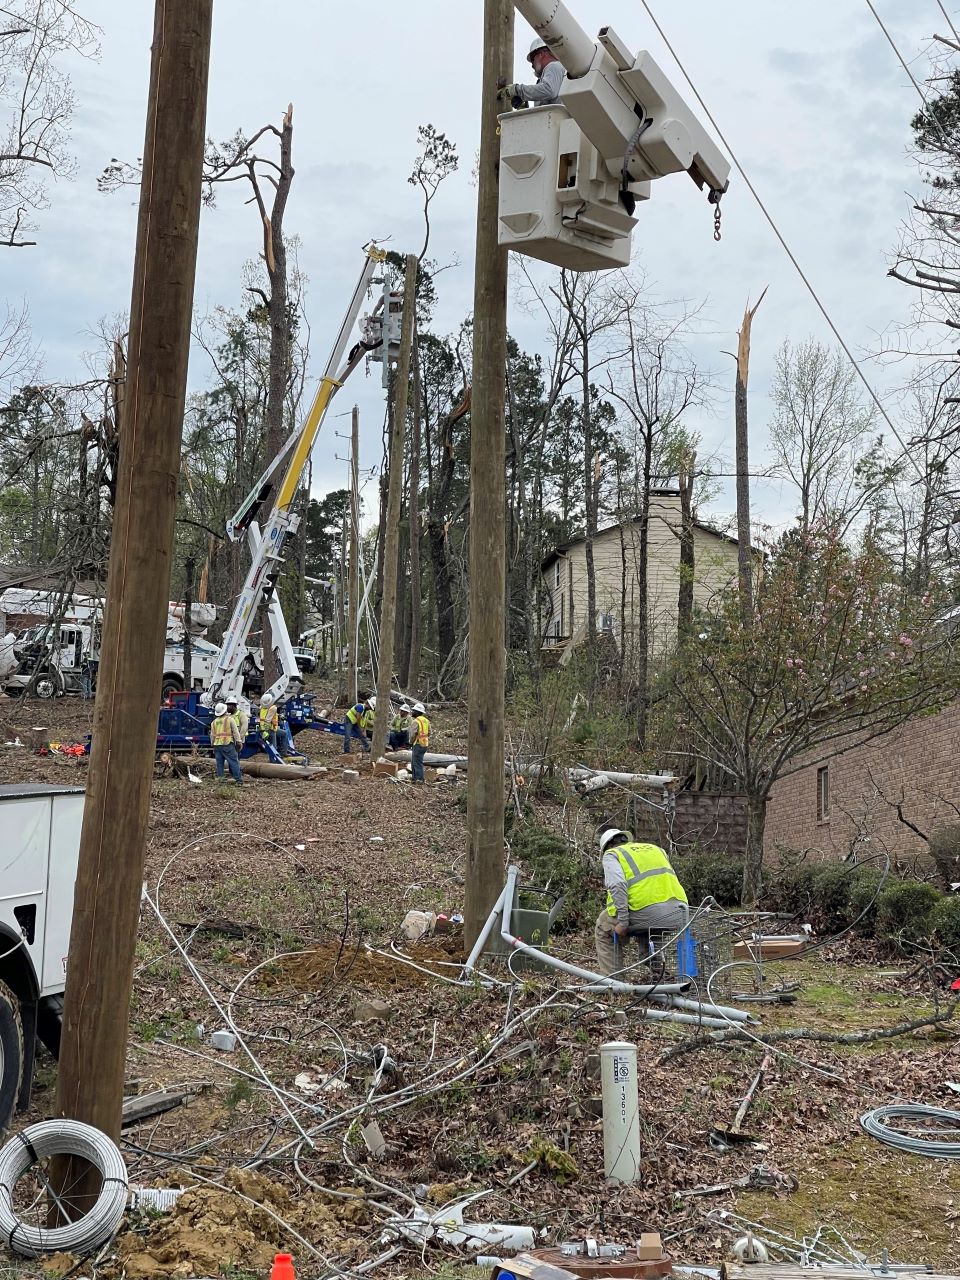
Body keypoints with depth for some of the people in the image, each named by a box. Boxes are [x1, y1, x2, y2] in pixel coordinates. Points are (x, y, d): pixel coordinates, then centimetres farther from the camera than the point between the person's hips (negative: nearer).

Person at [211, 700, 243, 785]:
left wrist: (213, 745, 25)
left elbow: (212, 735, 17)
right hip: (227, 744, -5)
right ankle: (239, 780, -10)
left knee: (219, 763, 10)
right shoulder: (230, 719, 0)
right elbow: (235, 732, -4)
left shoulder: (214, 722, 14)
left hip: (217, 745, 5)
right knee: (234, 762, -6)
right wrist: (239, 742, 0)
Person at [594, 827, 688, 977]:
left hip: (648, 912, -6)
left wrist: (622, 923, -8)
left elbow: (617, 887, -8)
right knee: (645, 929, 38)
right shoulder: (655, 848, 30)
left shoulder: (612, 855, 11)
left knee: (603, 929, 20)